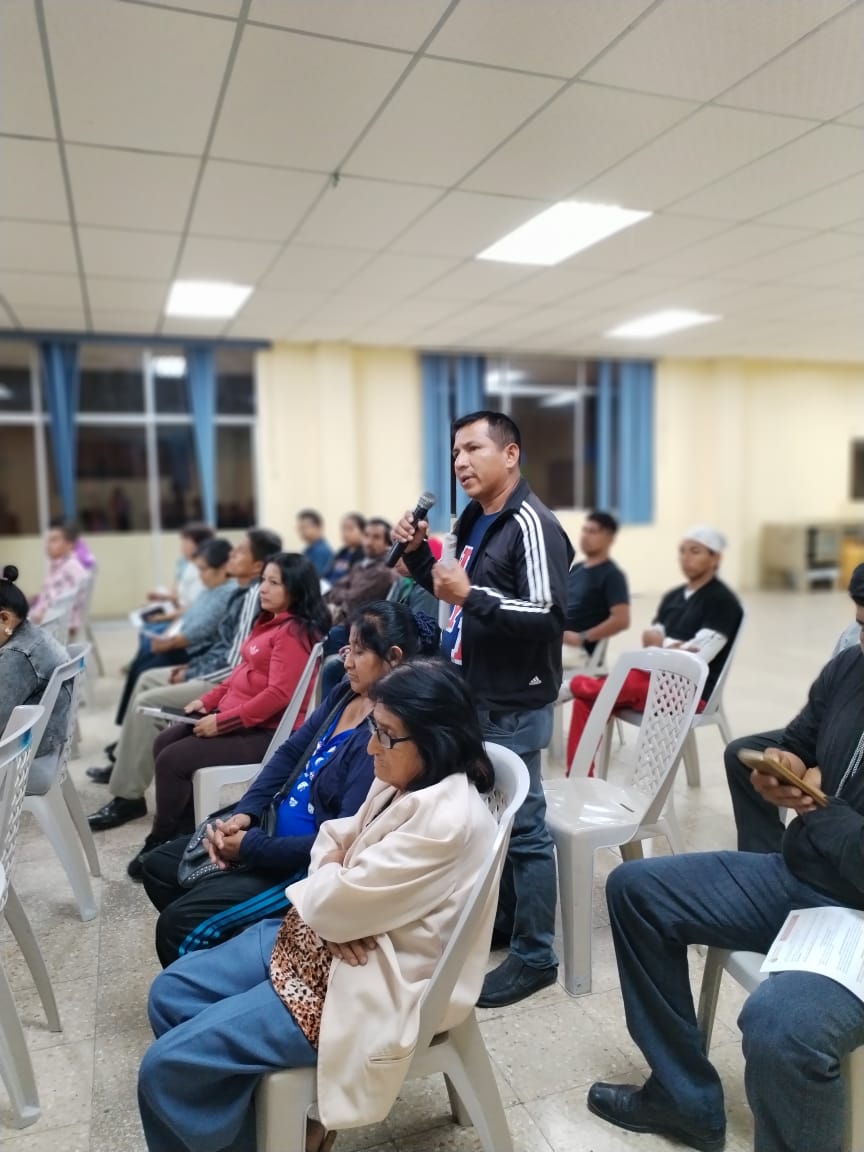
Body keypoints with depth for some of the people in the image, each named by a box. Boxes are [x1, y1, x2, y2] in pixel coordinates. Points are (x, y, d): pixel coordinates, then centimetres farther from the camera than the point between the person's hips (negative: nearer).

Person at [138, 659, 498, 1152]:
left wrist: (328, 876, -3)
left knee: (169, 1065, -10)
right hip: (323, 937, 10)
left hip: (371, 983, -10)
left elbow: (337, 903, -26)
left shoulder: (445, 821, -28)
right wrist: (333, 876, -10)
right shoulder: (406, 781, 2)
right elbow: (336, 839, 12)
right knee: (171, 993, 8)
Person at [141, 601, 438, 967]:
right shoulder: (344, 695, 1)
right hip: (276, 828, 9)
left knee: (179, 922, -16)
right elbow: (290, 753, 7)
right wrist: (244, 813, -8)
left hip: (311, 866, -9)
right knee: (157, 866, 14)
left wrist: (251, 847, -20)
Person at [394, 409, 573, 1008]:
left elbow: (548, 616, -24)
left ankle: (535, 956, 16)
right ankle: (502, 920, 37)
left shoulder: (531, 525, -16)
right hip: (476, 698, 9)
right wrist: (419, 553, 5)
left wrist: (472, 594, -27)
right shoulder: (476, 521, 11)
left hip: (514, 706, -9)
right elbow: (455, 595, 20)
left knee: (523, 827, 1)